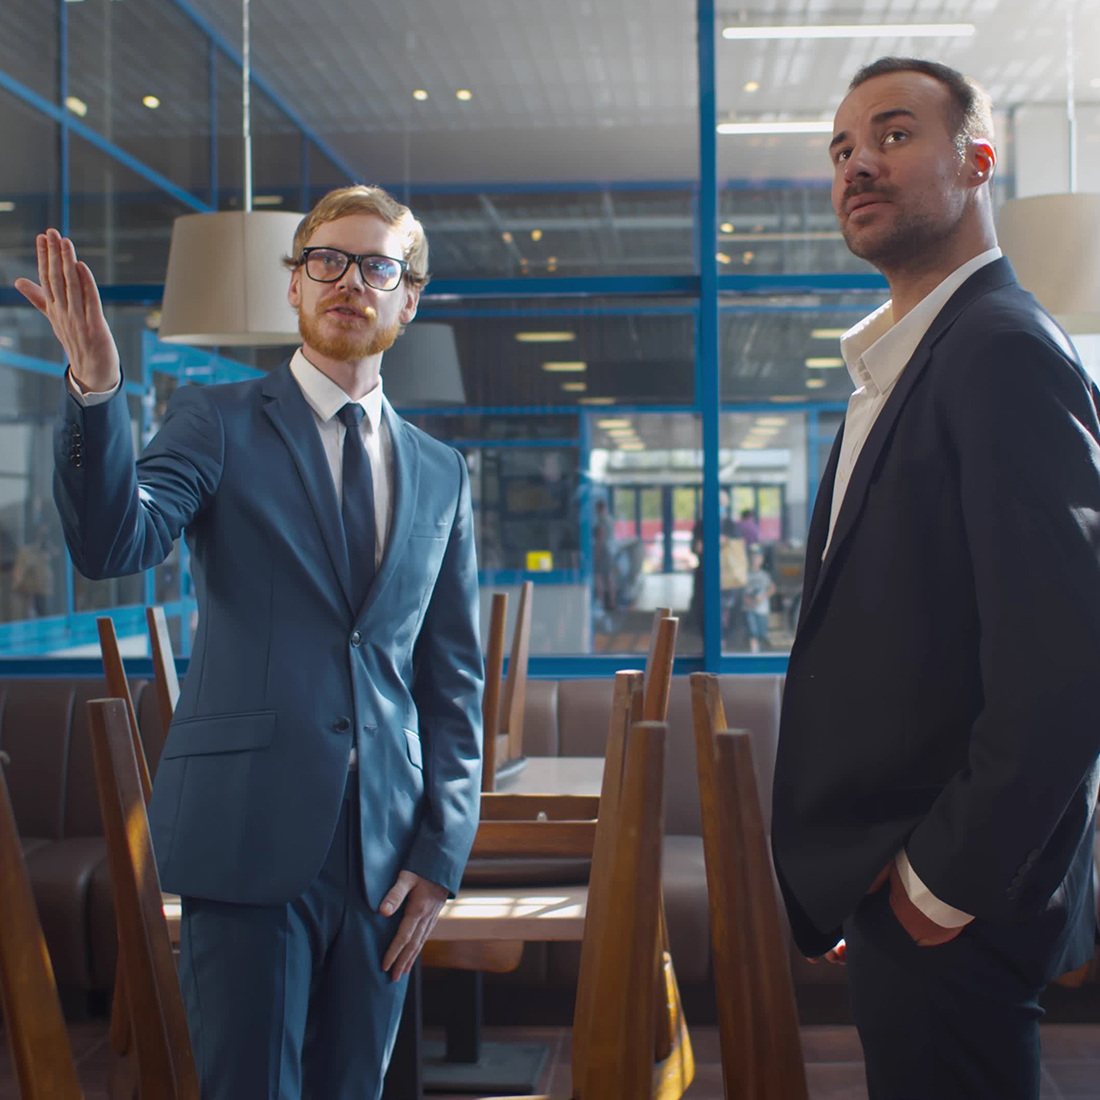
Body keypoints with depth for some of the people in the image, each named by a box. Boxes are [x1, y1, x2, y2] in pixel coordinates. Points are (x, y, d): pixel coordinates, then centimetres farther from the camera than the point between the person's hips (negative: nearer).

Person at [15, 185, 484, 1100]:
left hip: (385, 852, 4)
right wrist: (97, 388, -30)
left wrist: (442, 852, 5)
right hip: (252, 837, -3)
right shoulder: (220, 422, 4)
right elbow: (114, 545, -14)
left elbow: (453, 679, 12)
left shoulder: (441, 474, 13)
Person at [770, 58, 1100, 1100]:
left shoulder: (1005, 353, -17)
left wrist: (943, 884, -18)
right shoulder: (895, 366, 15)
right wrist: (865, 880, 12)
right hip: (894, 889, 9)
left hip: (952, 911, -9)